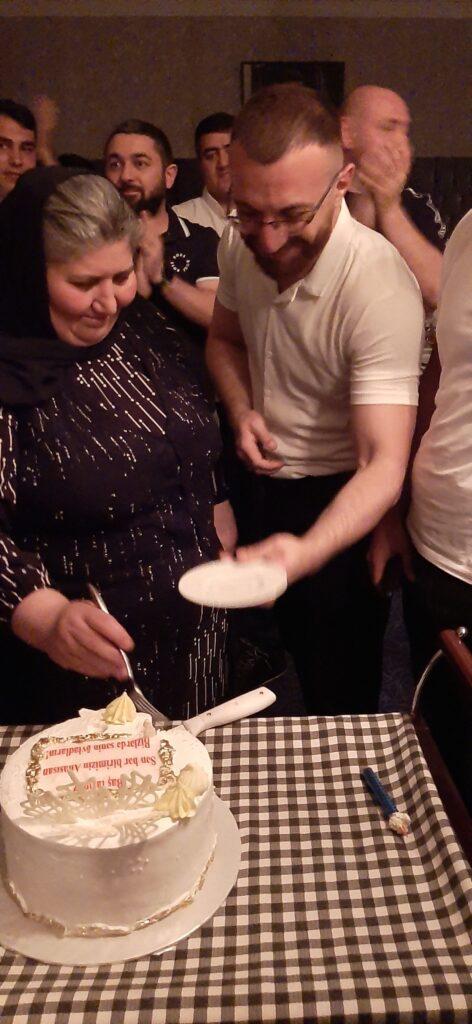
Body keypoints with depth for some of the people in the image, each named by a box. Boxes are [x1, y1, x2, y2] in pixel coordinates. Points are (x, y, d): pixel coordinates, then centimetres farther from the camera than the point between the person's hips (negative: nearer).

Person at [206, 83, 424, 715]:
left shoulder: (379, 285, -30)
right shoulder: (240, 244, -10)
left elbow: (385, 464, -34)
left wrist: (306, 551, -52)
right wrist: (242, 412, -12)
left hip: (341, 498, -6)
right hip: (267, 476, 6)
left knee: (342, 691, 9)